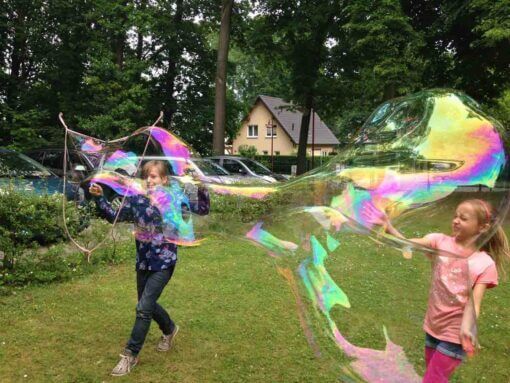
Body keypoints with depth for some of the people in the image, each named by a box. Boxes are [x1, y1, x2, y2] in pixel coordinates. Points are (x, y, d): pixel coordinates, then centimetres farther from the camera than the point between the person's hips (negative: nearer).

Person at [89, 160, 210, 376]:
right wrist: (99, 198, -7)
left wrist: (201, 188, -26)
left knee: (143, 308, -7)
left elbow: (203, 210, -10)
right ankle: (170, 329, 47)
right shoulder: (136, 200, -1)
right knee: (148, 304, 19)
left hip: (164, 263, -5)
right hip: (143, 262, 5)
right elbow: (114, 217, 6)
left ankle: (130, 355, 9)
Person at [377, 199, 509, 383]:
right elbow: (409, 244, -23)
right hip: (433, 325, 4)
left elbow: (473, 300, -20)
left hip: (455, 332, -3)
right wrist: (389, 228, -41)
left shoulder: (485, 264, -12)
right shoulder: (441, 242, -7)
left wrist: (466, 328, -37)